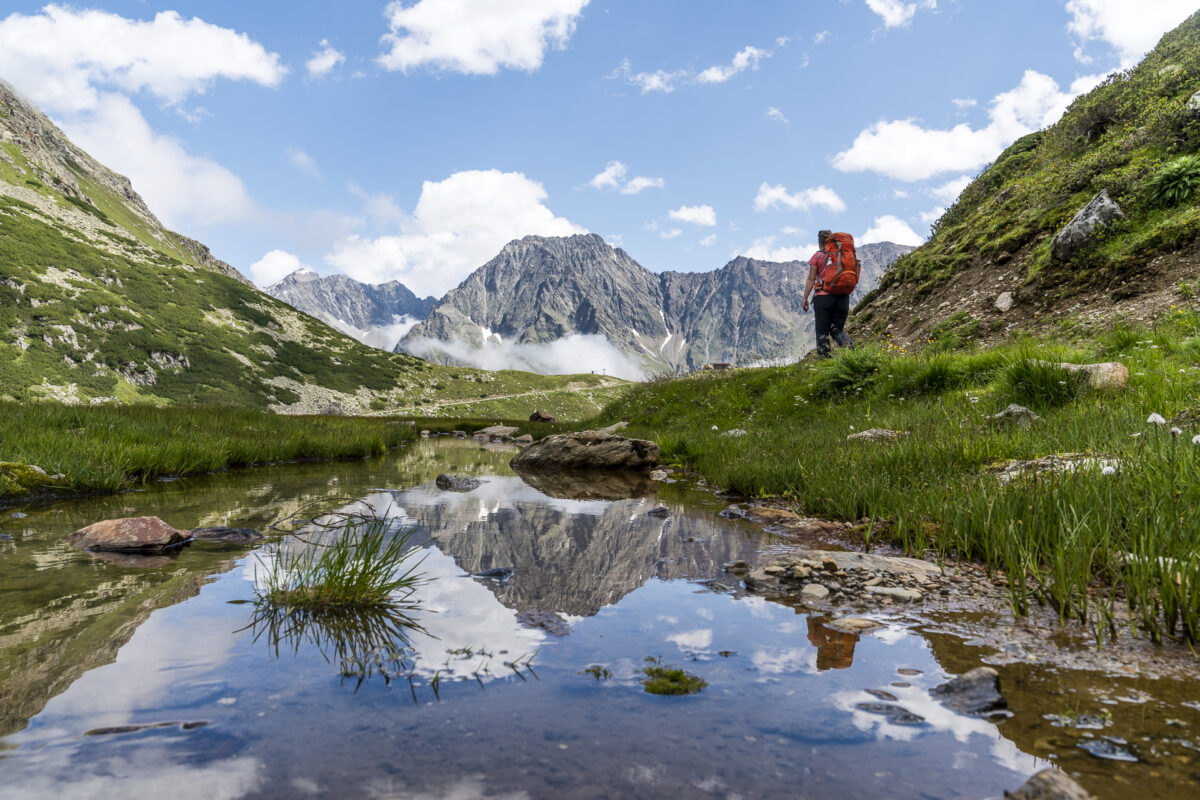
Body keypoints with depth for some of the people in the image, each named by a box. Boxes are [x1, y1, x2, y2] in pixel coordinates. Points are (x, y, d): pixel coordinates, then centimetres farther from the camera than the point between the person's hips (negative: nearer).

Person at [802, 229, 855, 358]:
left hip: (824, 297, -4)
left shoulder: (817, 256, 0)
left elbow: (811, 279, -3)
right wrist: (847, 303, 19)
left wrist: (805, 298, 3)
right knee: (837, 330, 13)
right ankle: (850, 347, -14)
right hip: (842, 297, 4)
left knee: (822, 331, 2)